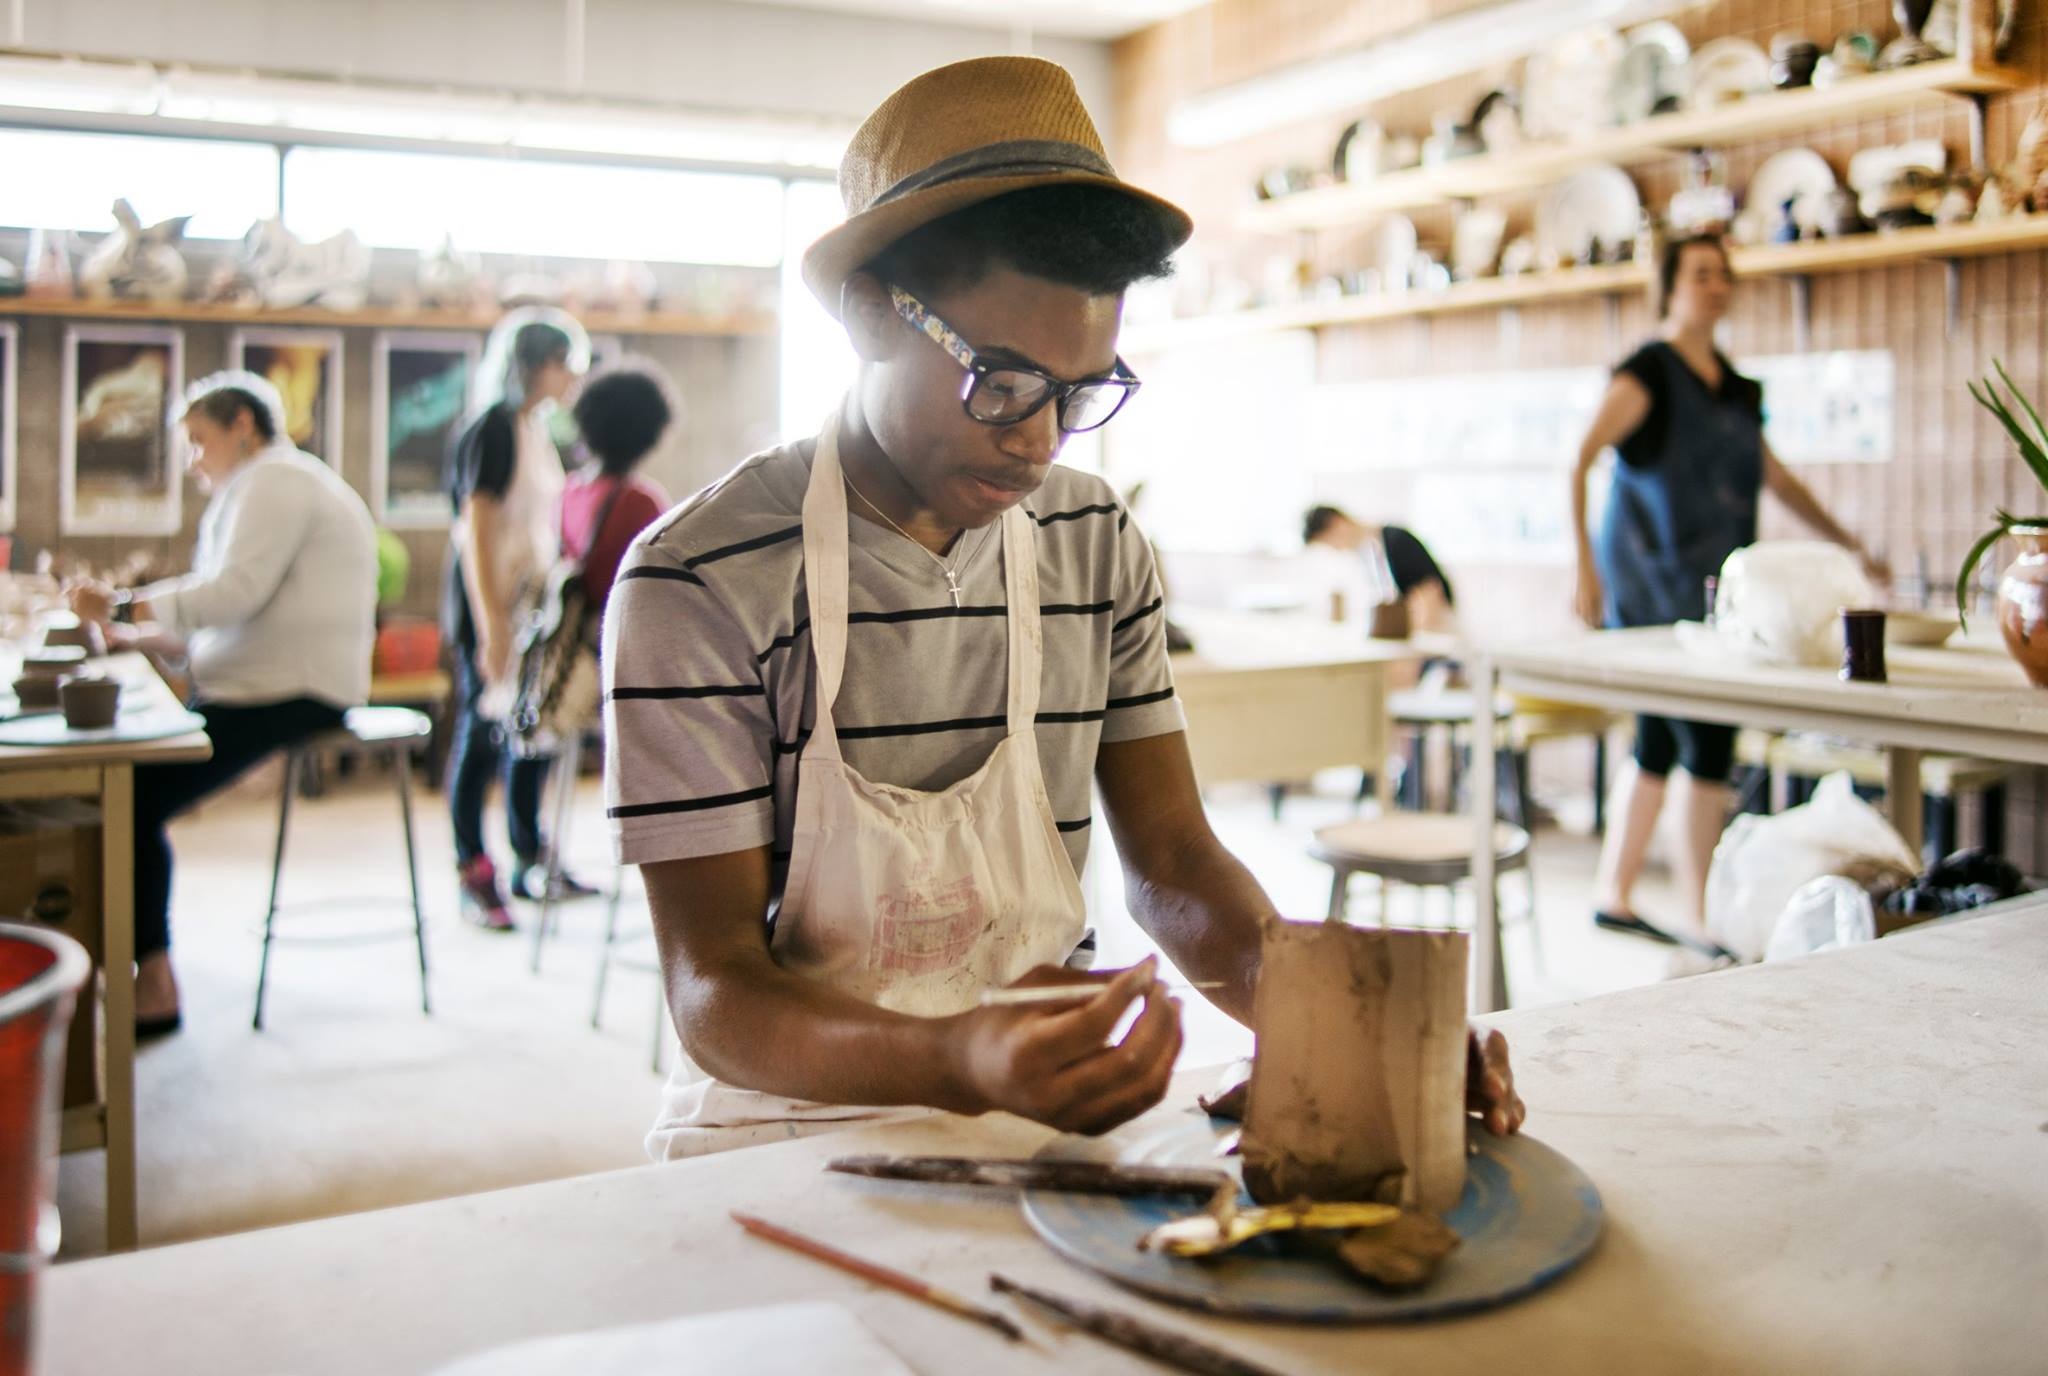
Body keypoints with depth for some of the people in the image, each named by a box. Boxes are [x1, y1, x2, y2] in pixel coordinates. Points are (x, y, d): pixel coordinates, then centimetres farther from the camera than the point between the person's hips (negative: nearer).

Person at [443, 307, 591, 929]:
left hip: (532, 600, 8)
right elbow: (475, 534, -18)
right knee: (482, 732, -2)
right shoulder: (491, 429, -13)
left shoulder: (538, 429, 13)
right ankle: (474, 876, 6)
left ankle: (530, 861, 23)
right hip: (489, 603, -8)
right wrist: (491, 629, -22)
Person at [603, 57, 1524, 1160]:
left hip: (1037, 1109, 4)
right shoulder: (699, 583, -12)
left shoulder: (1099, 548, 5)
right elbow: (716, 992, -15)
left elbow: (1171, 862, 6)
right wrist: (961, 1063, -34)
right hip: (786, 1129, -3)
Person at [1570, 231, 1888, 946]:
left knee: (1661, 742, 11)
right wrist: (1584, 564, -30)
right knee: (1707, 742, -9)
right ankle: (1699, 922, 0)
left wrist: (1851, 545, 28)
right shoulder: (1646, 375, -8)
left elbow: (1776, 478, 26)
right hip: (1656, 585, -8)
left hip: (1712, 591, 8)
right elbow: (1579, 464, -20)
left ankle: (1613, 895, 20)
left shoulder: (1733, 386, 16)